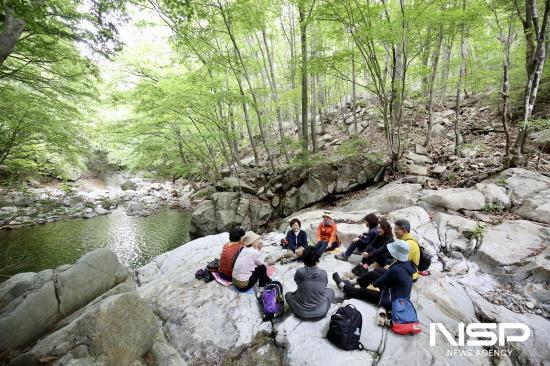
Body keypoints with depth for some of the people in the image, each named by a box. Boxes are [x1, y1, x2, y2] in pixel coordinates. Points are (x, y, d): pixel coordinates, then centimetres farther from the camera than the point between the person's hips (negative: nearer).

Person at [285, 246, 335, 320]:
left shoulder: (299, 272, -16)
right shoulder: (323, 273, -13)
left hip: (302, 313, -1)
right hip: (321, 313, 1)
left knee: (288, 294, 25)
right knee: (331, 291, 25)